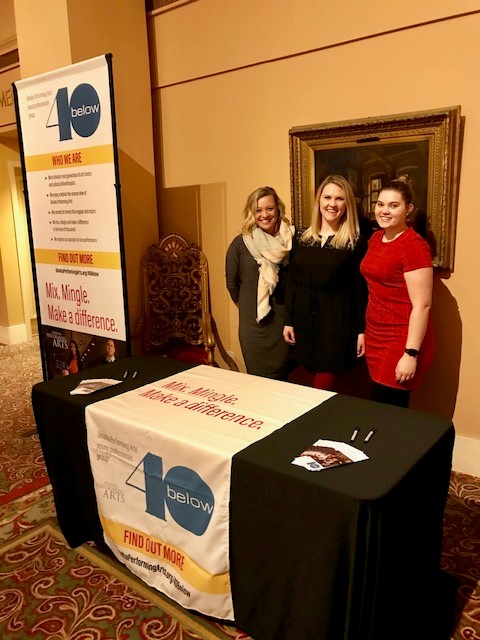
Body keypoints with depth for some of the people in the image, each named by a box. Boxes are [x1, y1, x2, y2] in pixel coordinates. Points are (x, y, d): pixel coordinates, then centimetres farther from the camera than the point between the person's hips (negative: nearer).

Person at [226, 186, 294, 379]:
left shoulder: (290, 240, 0)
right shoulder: (240, 244, -7)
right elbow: (232, 284, 3)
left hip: (285, 321, 2)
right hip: (254, 325, -2)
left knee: (283, 380, 14)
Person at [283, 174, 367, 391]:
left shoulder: (355, 242, -3)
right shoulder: (301, 237, 7)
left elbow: (361, 289, -3)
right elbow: (291, 281, 9)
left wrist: (362, 330, -5)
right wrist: (288, 321, 7)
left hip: (337, 322, -4)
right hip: (304, 319, 4)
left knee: (323, 390, -5)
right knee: (313, 386, 12)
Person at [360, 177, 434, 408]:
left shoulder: (414, 245, -16)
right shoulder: (375, 238, 8)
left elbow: (422, 306, -18)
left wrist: (411, 354, -19)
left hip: (401, 343, -7)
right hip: (375, 337, 7)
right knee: (378, 407, 14)